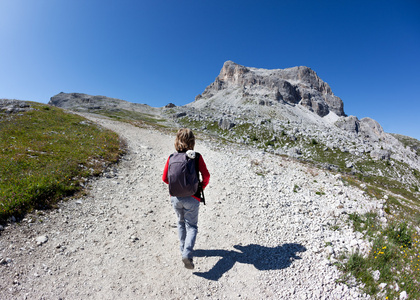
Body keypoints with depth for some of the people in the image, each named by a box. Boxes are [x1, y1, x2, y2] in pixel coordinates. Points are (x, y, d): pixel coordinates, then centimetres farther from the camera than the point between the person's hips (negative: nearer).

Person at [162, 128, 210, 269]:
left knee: (181, 223, 25)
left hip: (175, 197, 3)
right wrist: (201, 187, 9)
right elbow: (206, 176, -10)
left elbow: (165, 178, 0)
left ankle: (183, 250, 39)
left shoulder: (171, 158, -5)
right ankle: (187, 254, -2)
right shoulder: (197, 157, -12)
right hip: (191, 198, -3)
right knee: (191, 226, 14)